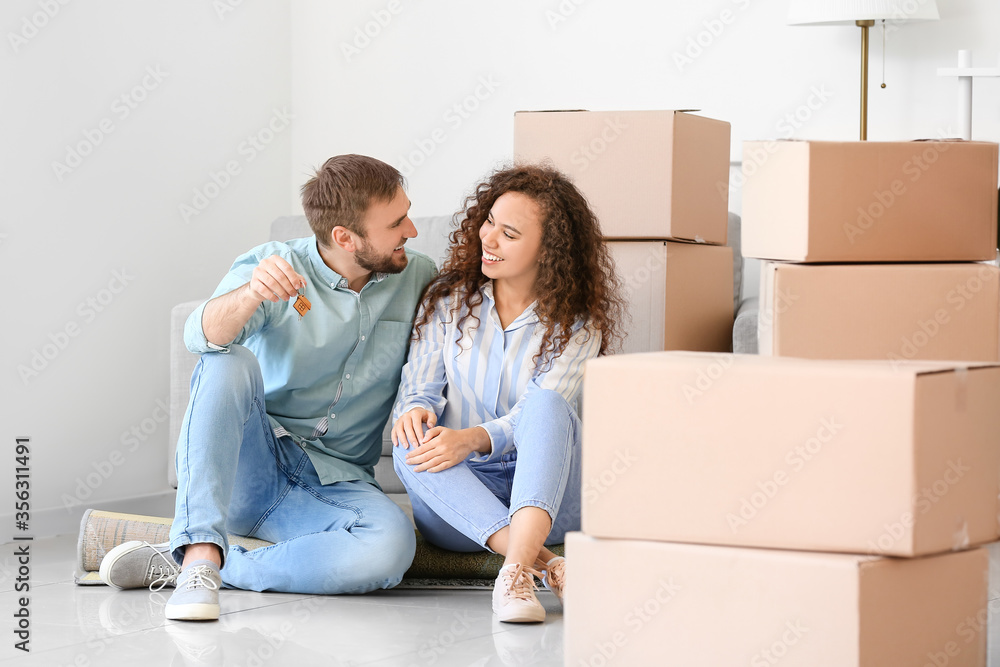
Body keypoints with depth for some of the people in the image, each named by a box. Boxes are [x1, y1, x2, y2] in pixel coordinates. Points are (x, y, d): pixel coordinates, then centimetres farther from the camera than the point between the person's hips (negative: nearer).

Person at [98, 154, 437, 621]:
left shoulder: (418, 279, 4)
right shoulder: (273, 266, -6)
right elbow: (203, 335, -27)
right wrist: (250, 295, -48)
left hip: (336, 483, 2)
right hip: (249, 462, -2)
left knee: (392, 547, -34)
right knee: (230, 360, -32)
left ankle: (177, 564, -25)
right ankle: (200, 553, -37)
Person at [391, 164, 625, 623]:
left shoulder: (577, 323, -1)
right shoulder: (448, 300, 7)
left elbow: (540, 414, -12)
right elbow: (419, 386, 5)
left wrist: (474, 439, -32)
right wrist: (413, 410, -22)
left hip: (543, 488, -2)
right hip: (459, 503, 2)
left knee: (547, 405, -32)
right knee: (411, 447, -31)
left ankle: (518, 568, -53)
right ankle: (546, 565, -45)